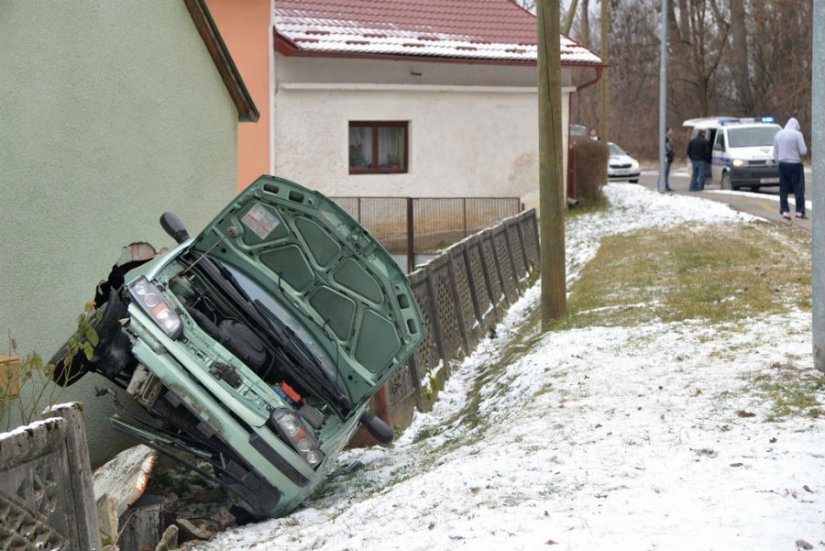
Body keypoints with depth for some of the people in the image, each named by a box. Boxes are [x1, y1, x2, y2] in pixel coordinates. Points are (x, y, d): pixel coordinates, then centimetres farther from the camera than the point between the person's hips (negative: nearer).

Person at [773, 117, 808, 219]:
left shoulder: (778, 135, 8)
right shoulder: (797, 134, -9)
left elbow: (775, 153, 11)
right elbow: (803, 151, -12)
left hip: (782, 164, 4)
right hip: (795, 164, -4)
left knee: (783, 189, 8)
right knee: (799, 188, 1)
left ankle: (784, 211, 4)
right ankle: (800, 211, -1)